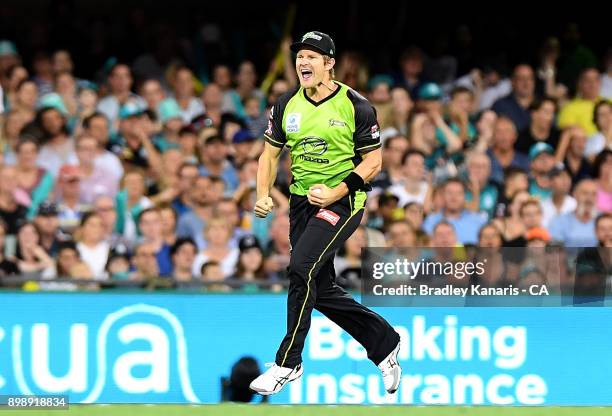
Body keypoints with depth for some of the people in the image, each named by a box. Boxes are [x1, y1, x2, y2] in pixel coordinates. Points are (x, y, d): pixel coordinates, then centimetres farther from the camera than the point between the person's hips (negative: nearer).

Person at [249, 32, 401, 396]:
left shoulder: (356, 107, -8)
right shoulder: (287, 106, 6)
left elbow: (373, 162, -6)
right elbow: (271, 154, 14)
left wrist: (338, 192, -18)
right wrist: (264, 195, -2)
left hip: (342, 202, -6)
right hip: (302, 202, 6)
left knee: (302, 268, -23)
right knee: (322, 291, 8)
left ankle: (288, 363, -15)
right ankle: (385, 342, 29)